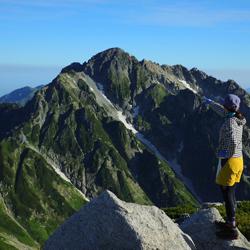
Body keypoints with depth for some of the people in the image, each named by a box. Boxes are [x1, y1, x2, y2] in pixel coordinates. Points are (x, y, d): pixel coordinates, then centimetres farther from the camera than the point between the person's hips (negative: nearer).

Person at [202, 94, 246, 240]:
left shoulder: (230, 122, -19)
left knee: (227, 194, -2)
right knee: (231, 193, 18)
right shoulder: (238, 119, 7)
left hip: (229, 161, -8)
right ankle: (231, 222, 29)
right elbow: (223, 112, 26)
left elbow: (233, 142, -33)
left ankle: (232, 230, 3)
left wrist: (229, 153, -15)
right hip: (239, 161, 8)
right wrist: (210, 103, 36)